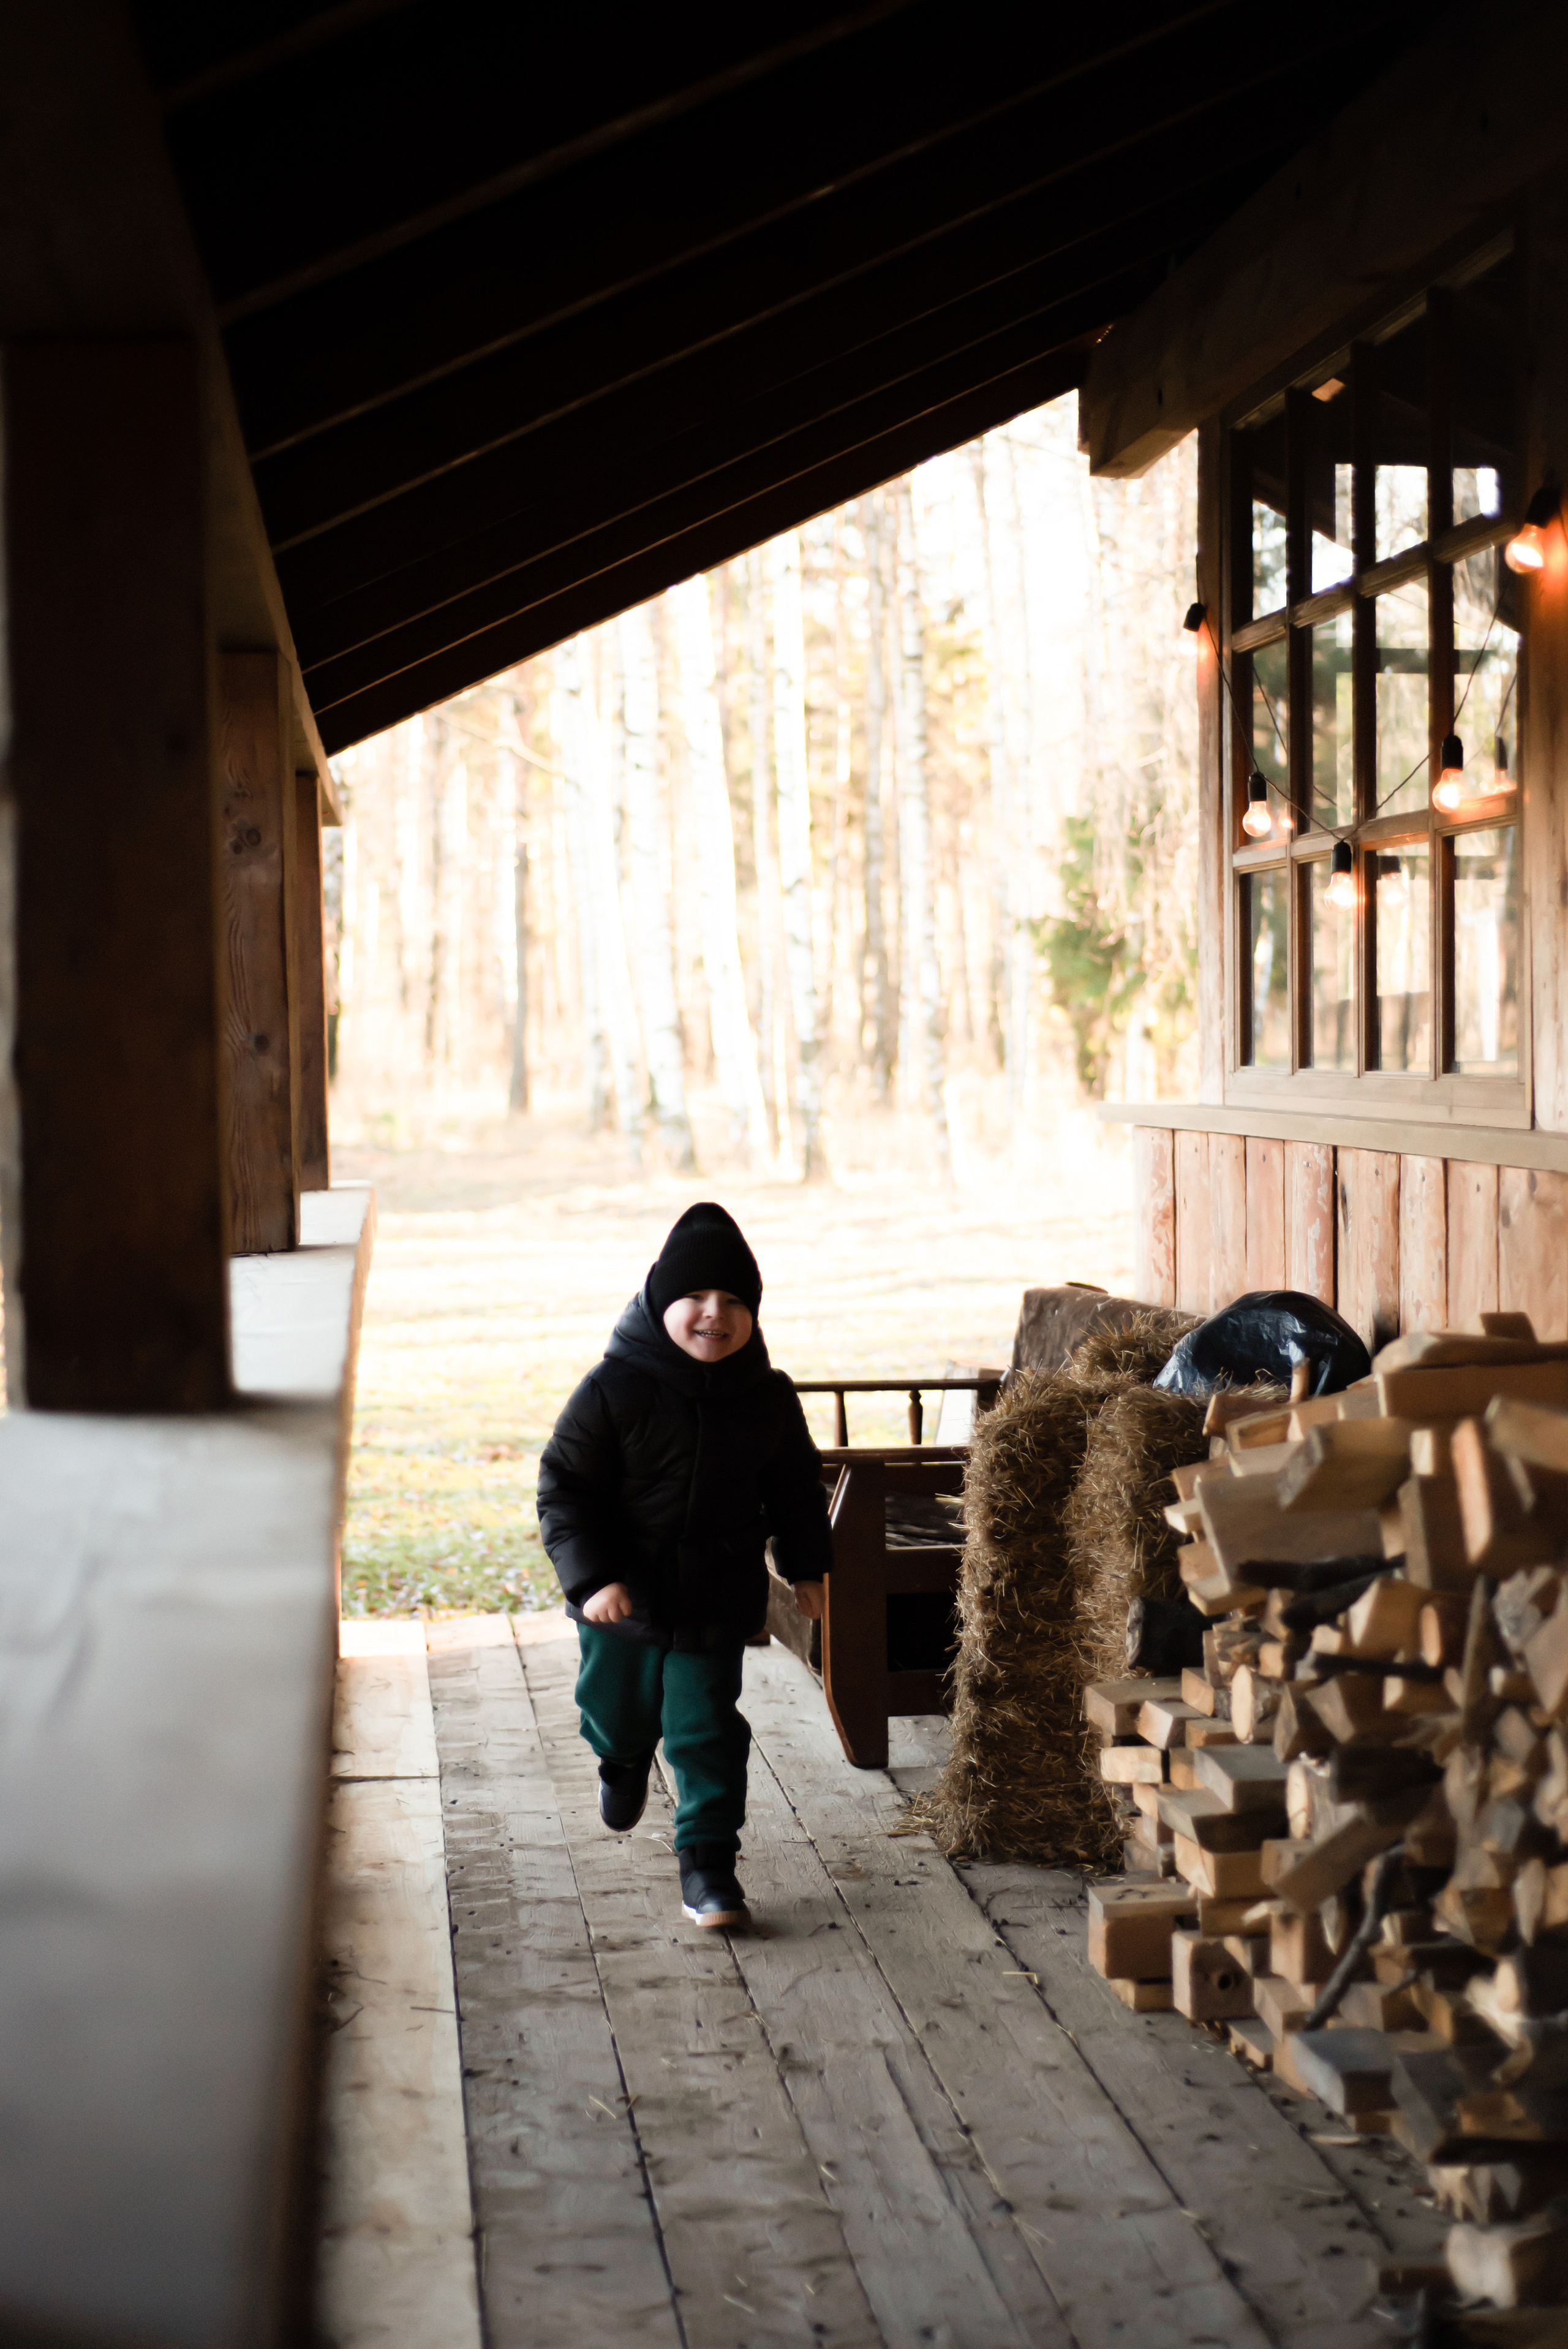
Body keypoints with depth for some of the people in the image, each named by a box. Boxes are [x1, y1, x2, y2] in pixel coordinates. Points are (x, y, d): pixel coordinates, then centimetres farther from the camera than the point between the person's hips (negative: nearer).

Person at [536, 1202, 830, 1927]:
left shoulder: (767, 1397, -5)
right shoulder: (613, 1391, -16)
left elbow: (795, 1486, 11)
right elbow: (564, 1486, -13)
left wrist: (806, 1565, 10)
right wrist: (591, 1576, -21)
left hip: (718, 1601, 0)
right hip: (624, 1595, 0)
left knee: (707, 1731, 0)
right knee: (618, 1714, 19)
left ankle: (707, 1861, 11)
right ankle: (624, 1760, 55)